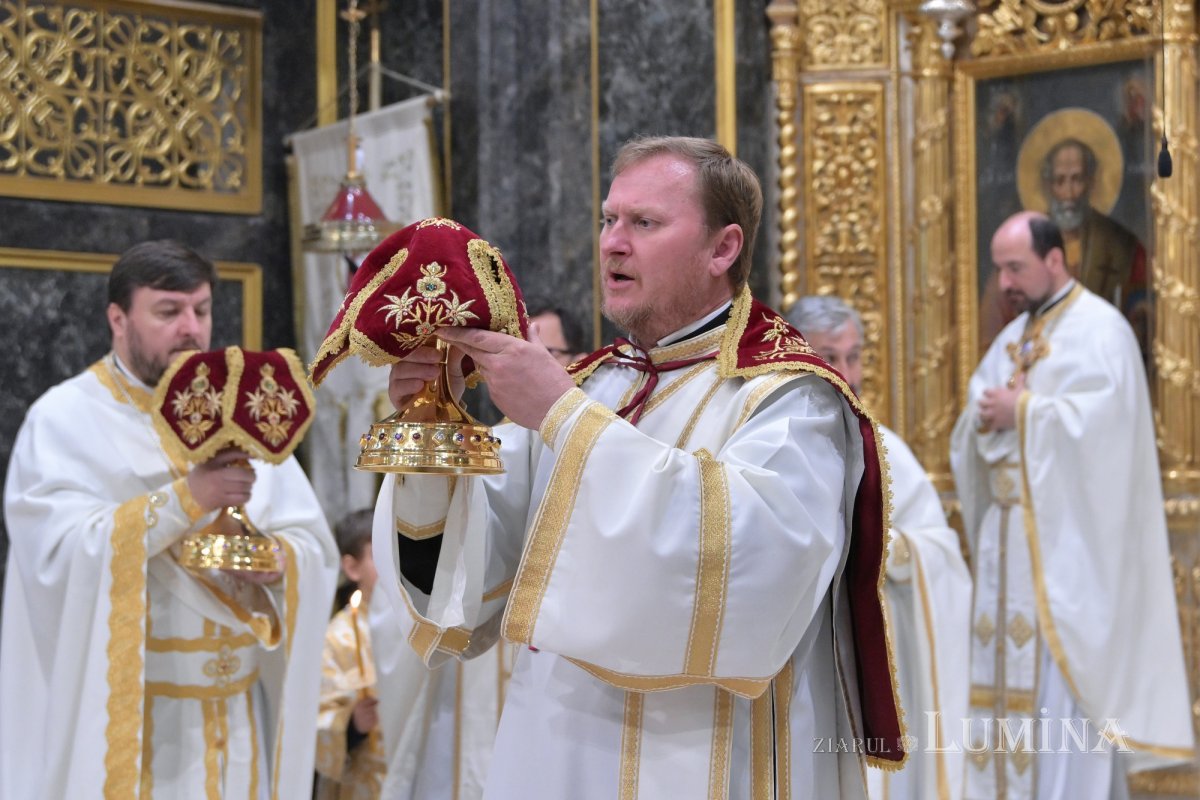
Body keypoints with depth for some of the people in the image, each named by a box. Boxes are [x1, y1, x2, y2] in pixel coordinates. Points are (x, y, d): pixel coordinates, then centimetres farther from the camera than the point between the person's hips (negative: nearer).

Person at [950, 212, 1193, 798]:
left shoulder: (1099, 329, -8)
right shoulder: (1013, 338, 18)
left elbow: (1098, 421, -21)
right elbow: (972, 430, 15)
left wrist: (1021, 412, -13)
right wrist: (986, 416, -7)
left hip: (1067, 541, -8)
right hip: (1008, 538, 8)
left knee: (1059, 680, -9)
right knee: (1006, 674, 6)